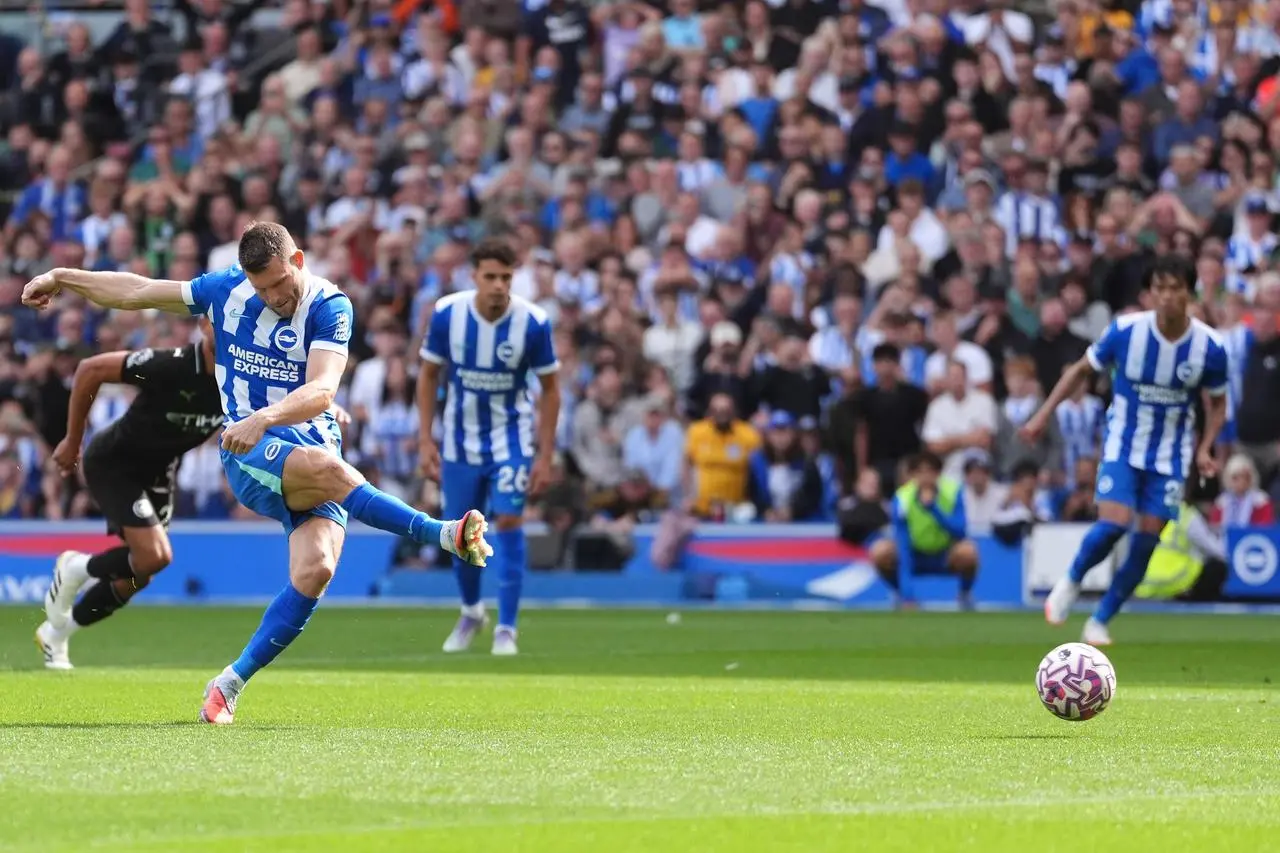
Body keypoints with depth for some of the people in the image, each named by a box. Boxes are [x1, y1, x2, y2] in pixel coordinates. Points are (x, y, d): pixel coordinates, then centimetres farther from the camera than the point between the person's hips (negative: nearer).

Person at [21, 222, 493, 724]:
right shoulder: (225, 289, 4)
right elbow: (138, 291, 18)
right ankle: (444, 535, -35)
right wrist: (62, 278, 22)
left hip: (313, 444, 0)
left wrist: (265, 417, -37)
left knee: (314, 571, -23)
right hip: (250, 456, 0)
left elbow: (320, 392, -20)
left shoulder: (329, 308, -6)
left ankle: (231, 684, -11)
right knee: (327, 467, -35)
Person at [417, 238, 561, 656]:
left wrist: (545, 456, -10)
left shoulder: (533, 322, -18)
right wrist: (426, 441, -5)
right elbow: (429, 375, -1)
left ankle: (506, 628, -5)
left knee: (509, 522, -13)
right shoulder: (447, 313, -14)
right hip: (461, 438, 2)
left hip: (511, 437, -2)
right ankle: (471, 612, 35)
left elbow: (550, 388, -7)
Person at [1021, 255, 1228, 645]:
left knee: (1147, 539, -2)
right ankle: (1071, 581, 10)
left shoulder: (1210, 346, -14)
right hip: (1122, 445, -2)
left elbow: (1217, 402, 4)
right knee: (1114, 523, -21)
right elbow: (1082, 369, 0)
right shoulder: (1125, 330, -16)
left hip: (1170, 455, 2)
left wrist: (1205, 449, -10)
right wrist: (1043, 415, -4)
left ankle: (1100, 621, 14)